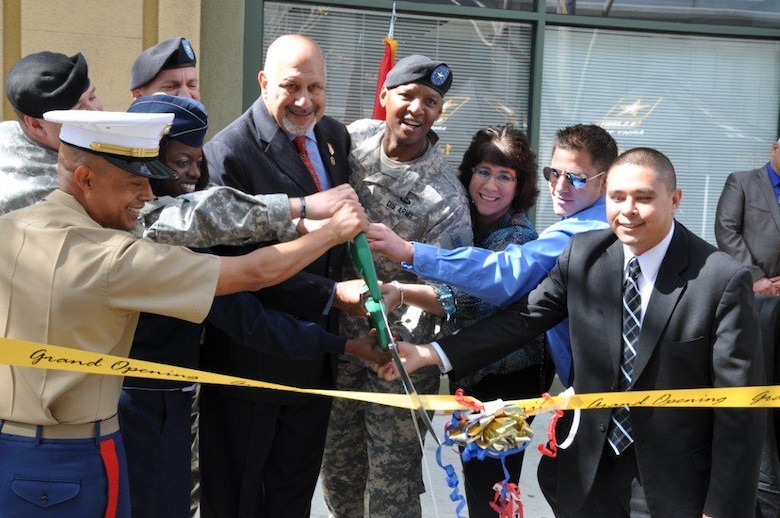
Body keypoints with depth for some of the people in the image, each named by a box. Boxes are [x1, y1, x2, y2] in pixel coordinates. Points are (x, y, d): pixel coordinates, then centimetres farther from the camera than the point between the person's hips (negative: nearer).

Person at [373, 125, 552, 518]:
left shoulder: (517, 238, -21)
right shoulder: (464, 220, 0)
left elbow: (472, 301, -35)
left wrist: (400, 292, -47)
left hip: (507, 380, -7)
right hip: (468, 373, 7)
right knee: (473, 477, 18)